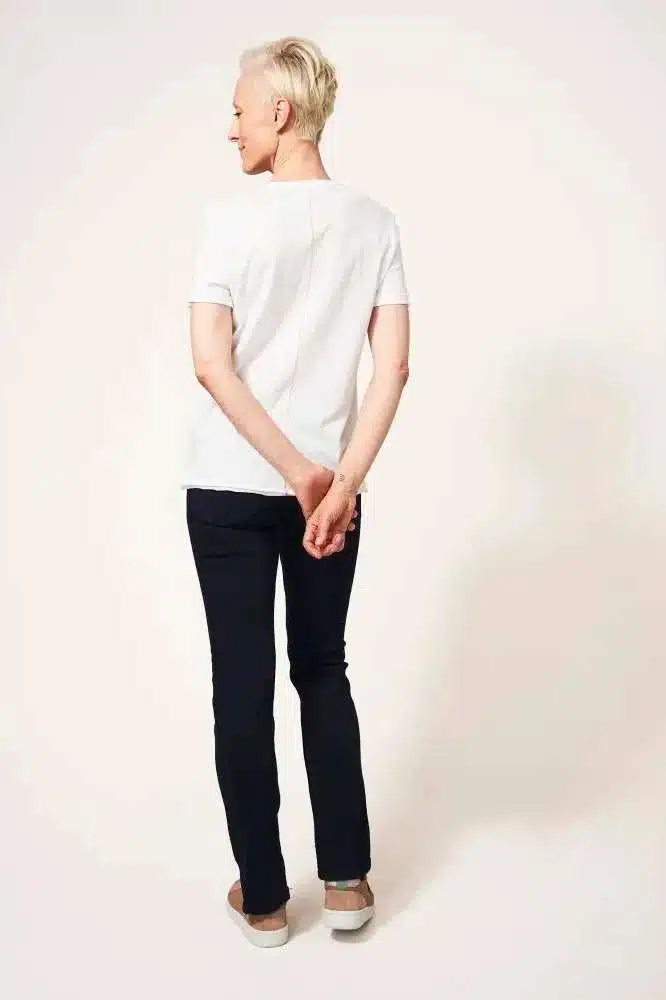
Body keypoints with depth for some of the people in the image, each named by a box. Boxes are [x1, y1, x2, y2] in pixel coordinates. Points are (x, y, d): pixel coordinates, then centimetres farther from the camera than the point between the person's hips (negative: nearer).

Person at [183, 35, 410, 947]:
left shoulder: (231, 218, -8)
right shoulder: (375, 222, 2)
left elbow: (211, 365, -15)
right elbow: (393, 366, -5)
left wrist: (299, 471, -13)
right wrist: (340, 481, -9)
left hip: (230, 490, -3)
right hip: (326, 487, 3)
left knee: (243, 686, 6)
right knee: (324, 673, 16)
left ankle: (264, 898, 17)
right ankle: (347, 881, 22)